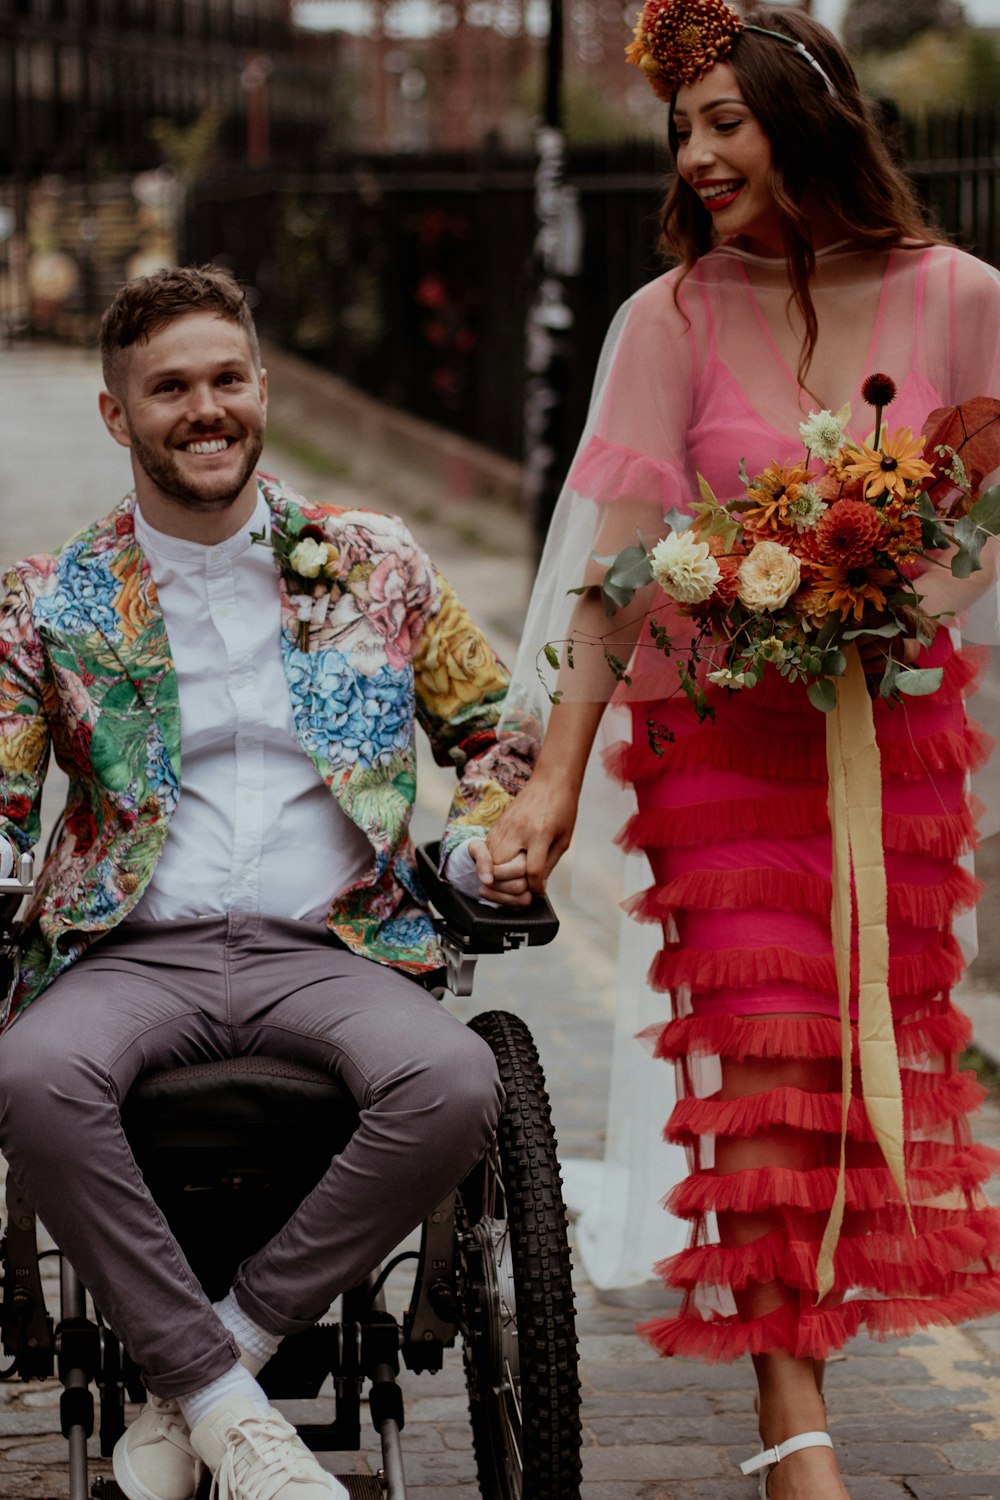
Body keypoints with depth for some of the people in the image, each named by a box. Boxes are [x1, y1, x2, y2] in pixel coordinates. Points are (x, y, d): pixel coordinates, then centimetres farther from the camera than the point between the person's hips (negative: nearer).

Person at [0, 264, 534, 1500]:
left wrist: (486, 844, 2)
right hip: (134, 952, 0)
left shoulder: (375, 566, 13)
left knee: (453, 1084, -33)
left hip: (329, 950, 1)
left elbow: (489, 733, 23)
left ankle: (198, 1373, -19)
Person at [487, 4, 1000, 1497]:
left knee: (879, 1045, 7)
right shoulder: (670, 320, -5)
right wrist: (556, 774, -14)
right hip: (718, 717, -2)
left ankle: (820, 1308, 27)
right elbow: (616, 548, -8)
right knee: (762, 1055, -9)